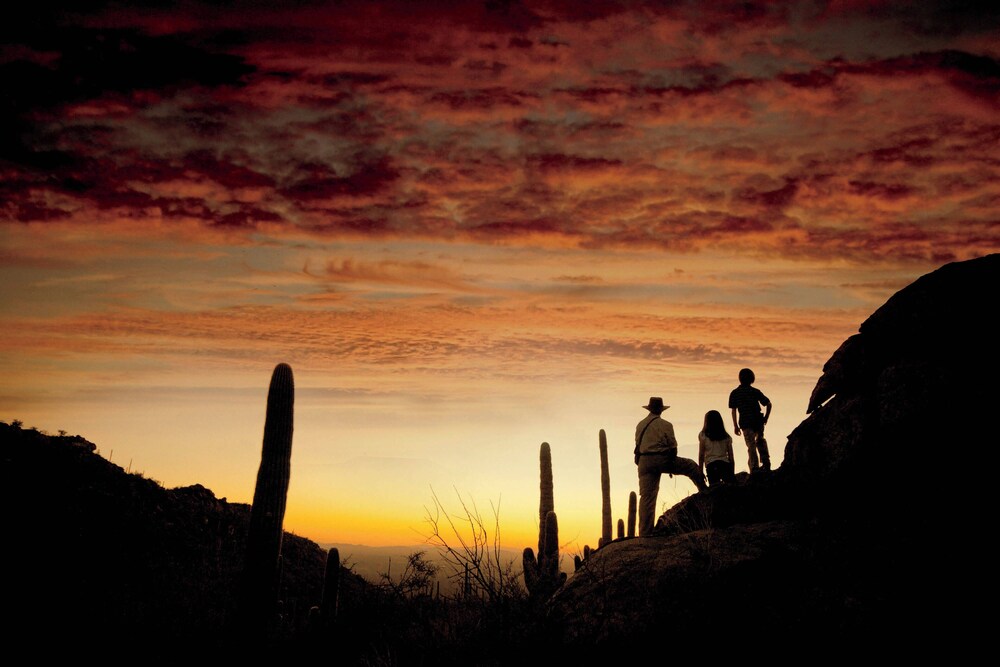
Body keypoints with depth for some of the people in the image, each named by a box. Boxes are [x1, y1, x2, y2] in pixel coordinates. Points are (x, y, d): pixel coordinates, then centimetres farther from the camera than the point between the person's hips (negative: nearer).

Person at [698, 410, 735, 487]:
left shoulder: (703, 435, 9)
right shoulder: (727, 437, 17)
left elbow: (701, 456, 5)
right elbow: (731, 457, 15)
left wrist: (700, 472, 9)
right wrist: (732, 474, 22)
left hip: (712, 466, -2)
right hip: (726, 465, 2)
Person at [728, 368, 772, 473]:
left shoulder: (734, 393, -1)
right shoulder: (755, 391, 0)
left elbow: (734, 410, -2)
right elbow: (768, 404, -3)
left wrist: (735, 426, 2)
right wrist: (766, 417, 10)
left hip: (745, 423, -2)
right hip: (758, 421, 2)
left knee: (751, 446, 2)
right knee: (760, 440, 26)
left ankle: (754, 468, -2)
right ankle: (766, 463, 26)